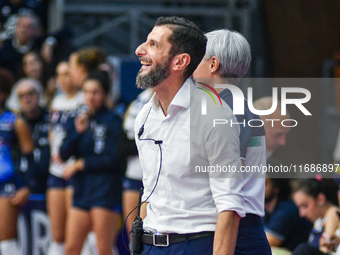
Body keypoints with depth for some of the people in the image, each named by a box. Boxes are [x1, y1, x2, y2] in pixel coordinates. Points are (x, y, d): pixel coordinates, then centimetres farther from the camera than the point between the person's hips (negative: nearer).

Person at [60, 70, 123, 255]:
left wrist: (80, 165, -5)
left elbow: (113, 158, -10)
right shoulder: (80, 120, 13)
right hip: (82, 191, 6)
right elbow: (64, 154, 6)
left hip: (106, 192, -6)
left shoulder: (112, 121, -4)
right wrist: (78, 132, -9)